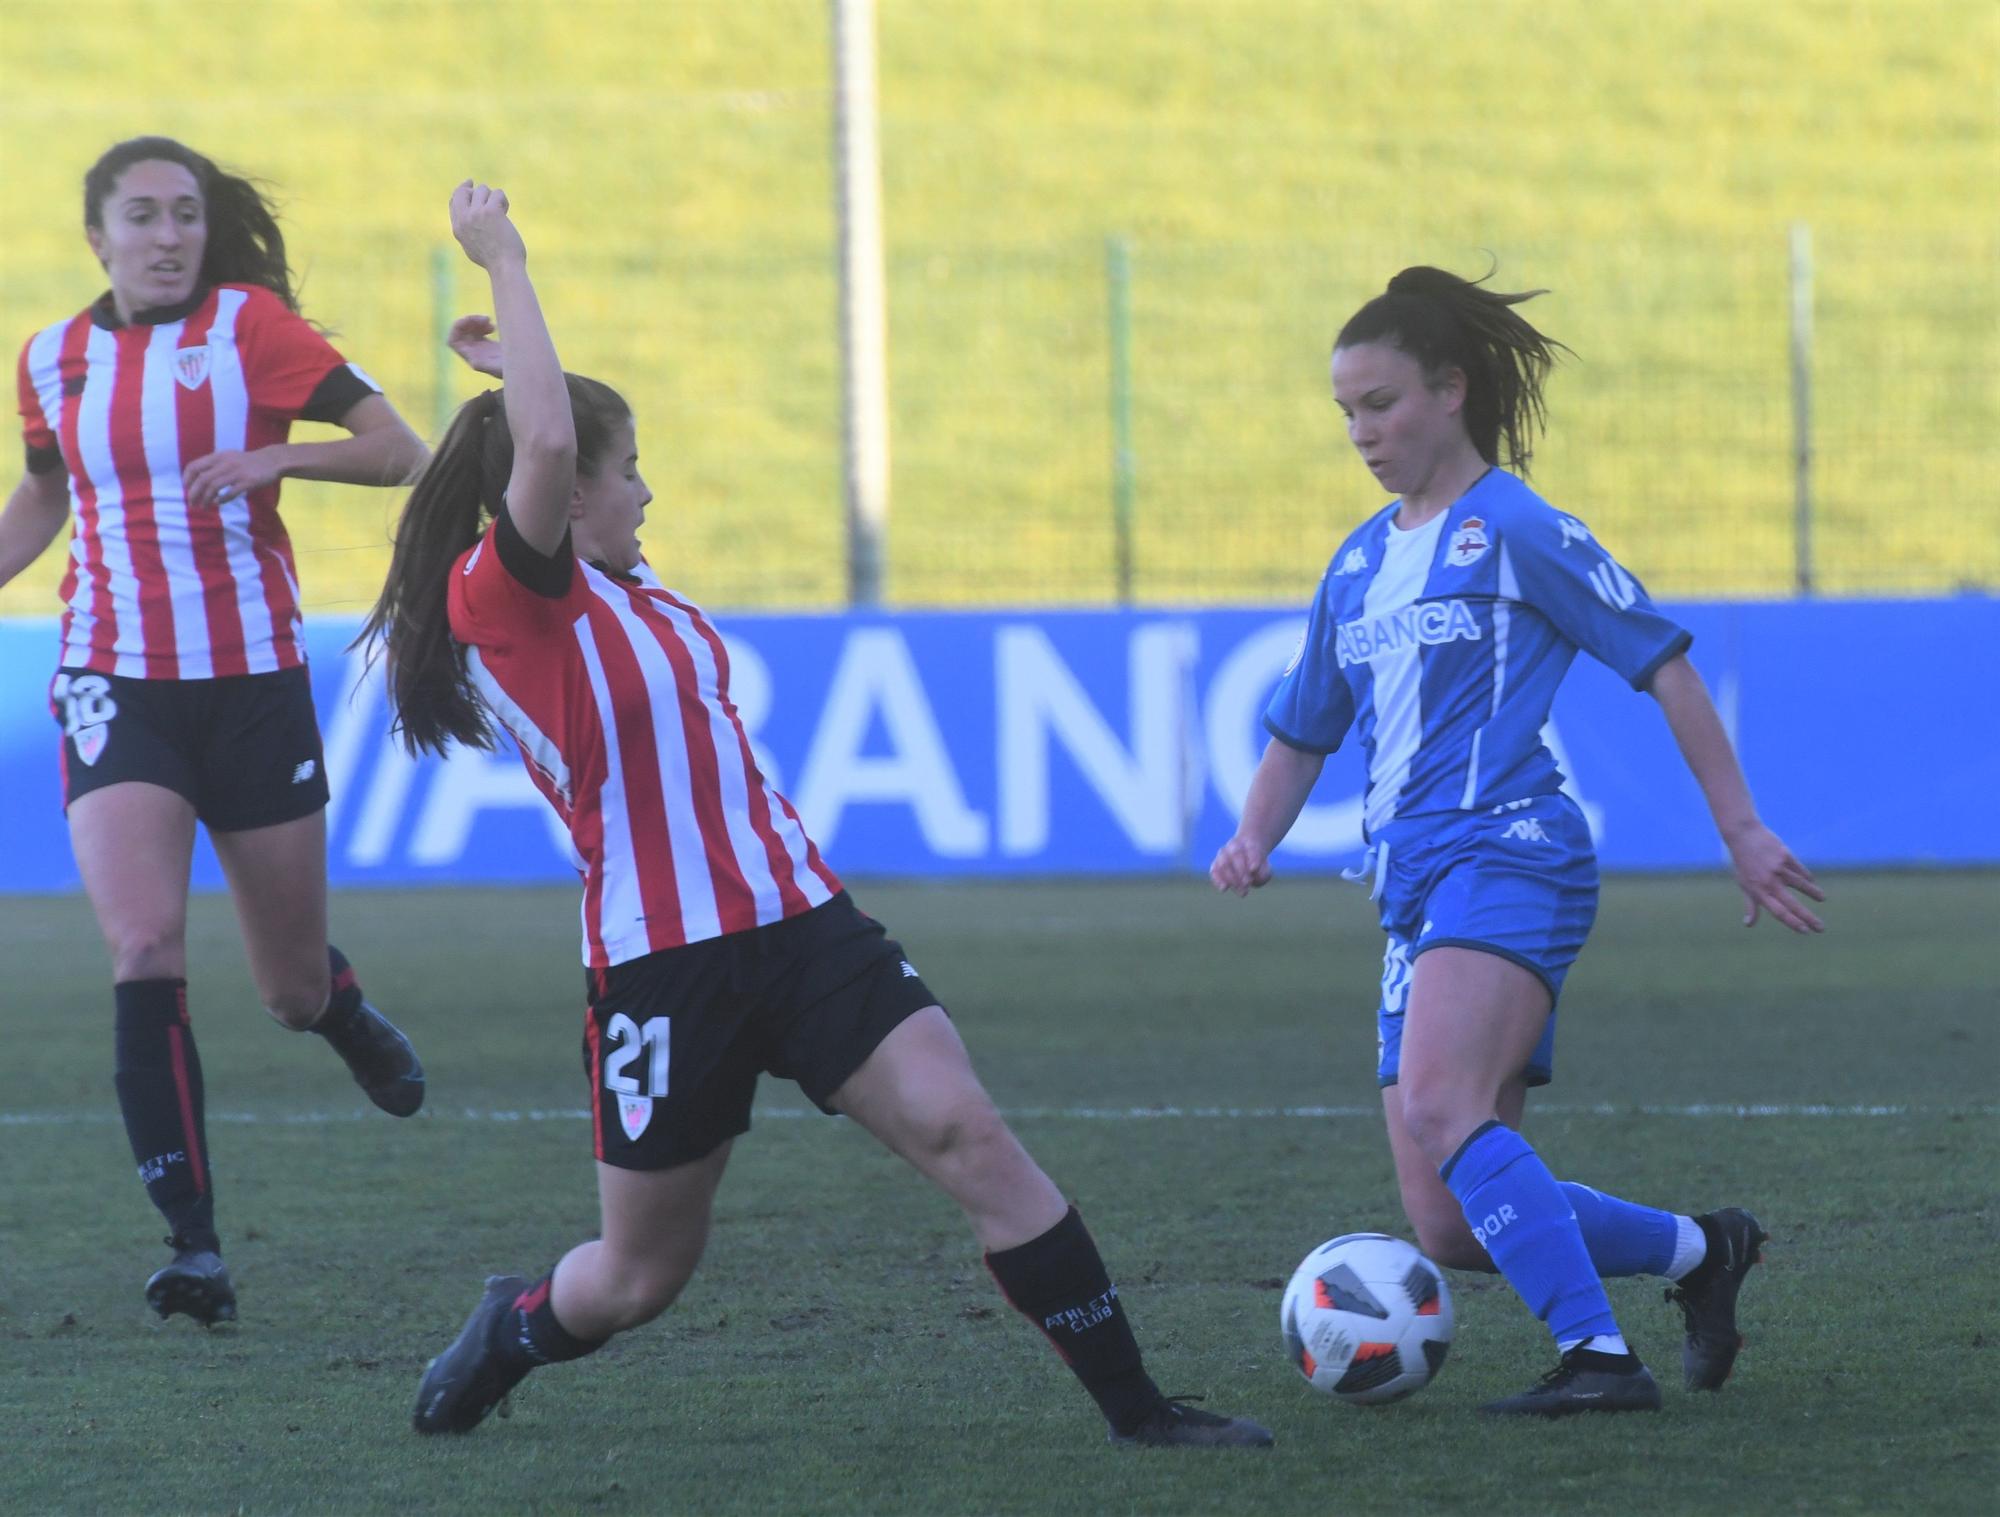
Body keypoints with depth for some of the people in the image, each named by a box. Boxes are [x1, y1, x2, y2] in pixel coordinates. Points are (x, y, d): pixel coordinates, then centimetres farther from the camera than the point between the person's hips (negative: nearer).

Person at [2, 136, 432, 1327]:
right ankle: (193, 1242, -18)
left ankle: (344, 1013, 49)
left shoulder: (253, 324, -4)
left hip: (255, 683, -1)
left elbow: (401, 452, -7)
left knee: (294, 989, 9)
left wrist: (273, 459, -22)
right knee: (144, 948, -20)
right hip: (116, 687, 1)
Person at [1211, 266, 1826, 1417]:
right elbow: (1304, 730, 28)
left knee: (1441, 1105, -33)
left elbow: (1662, 661, -2)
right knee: (1453, 1232, 0)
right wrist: (1254, 839, 8)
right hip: (1416, 889, 8)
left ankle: (1600, 1356, -33)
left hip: (1512, 856, -8)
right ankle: (1701, 1251, 21)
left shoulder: (1513, 527, -2)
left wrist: (1742, 828, -3)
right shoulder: (1361, 562, 20)